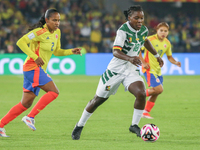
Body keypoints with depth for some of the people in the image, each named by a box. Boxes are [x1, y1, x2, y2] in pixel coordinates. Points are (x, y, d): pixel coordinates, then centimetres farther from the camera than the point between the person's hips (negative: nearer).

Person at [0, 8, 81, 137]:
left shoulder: (57, 32, 13)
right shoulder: (40, 32, -14)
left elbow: (57, 51, 23)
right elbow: (21, 42, -17)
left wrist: (72, 51, 8)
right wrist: (35, 57, -22)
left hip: (40, 70, 9)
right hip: (32, 68, -9)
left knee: (25, 104, 8)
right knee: (54, 92, -19)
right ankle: (30, 117, -15)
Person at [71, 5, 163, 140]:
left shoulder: (143, 30, -1)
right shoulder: (123, 30, -22)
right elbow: (115, 52, -34)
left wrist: (157, 56, 32)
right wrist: (129, 58, -51)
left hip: (132, 71, 4)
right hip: (115, 70, -4)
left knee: (141, 94, -21)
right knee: (99, 99, 6)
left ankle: (134, 126, -3)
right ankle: (79, 126, 24)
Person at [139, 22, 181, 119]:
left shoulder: (167, 43, 6)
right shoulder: (150, 39, -15)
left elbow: (169, 56, 17)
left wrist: (175, 62, -3)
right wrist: (143, 62, -18)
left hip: (158, 70, 8)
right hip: (149, 69, -8)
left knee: (155, 93, 10)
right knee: (159, 89, -20)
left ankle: (146, 112, 23)